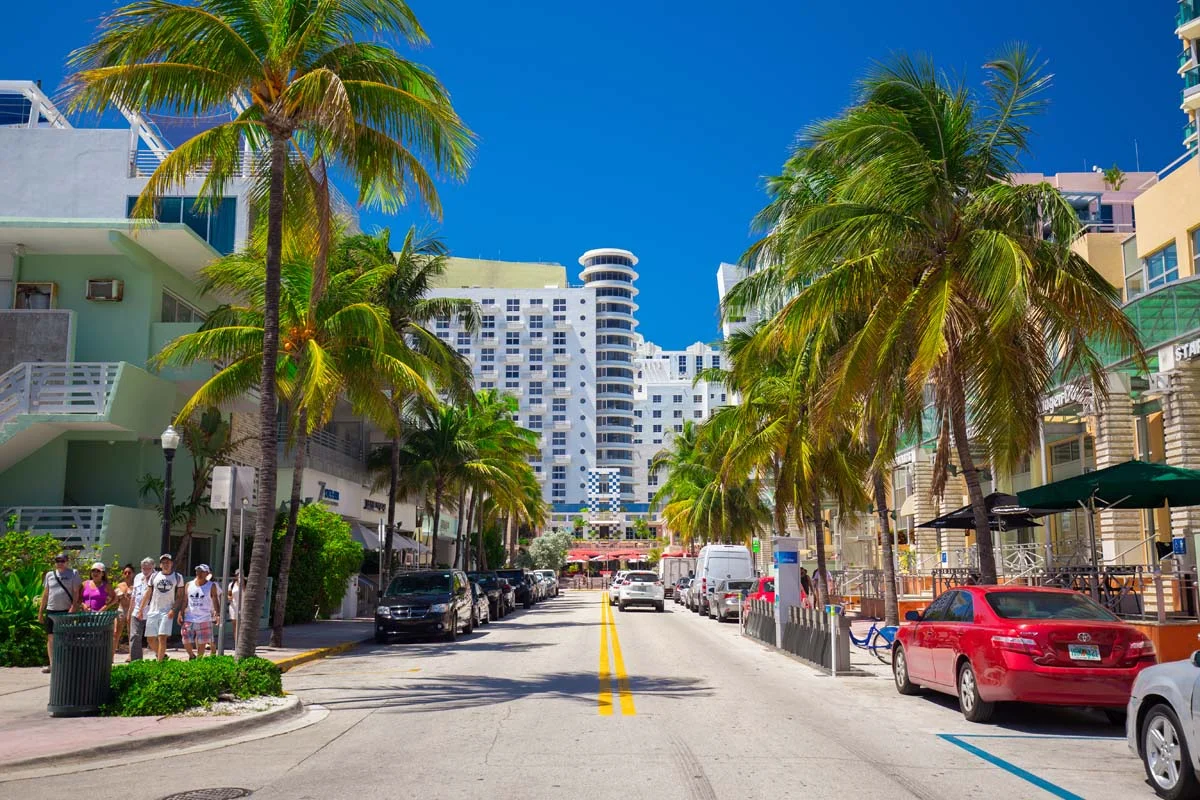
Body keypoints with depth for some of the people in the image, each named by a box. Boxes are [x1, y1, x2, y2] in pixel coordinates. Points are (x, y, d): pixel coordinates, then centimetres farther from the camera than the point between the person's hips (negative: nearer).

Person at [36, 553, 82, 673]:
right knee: (51, 637, 4)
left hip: (67, 611, -4)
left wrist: (73, 607, -15)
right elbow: (45, 593, 15)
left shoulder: (73, 574, 1)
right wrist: (40, 611, 12)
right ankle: (52, 664, 8)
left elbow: (76, 592, -4)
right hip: (51, 611, 4)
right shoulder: (49, 575, 12)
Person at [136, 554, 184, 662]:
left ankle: (159, 661, -8)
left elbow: (179, 596, 0)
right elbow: (147, 594, 14)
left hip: (167, 612, -3)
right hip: (152, 611, 4)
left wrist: (173, 609, -12)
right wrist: (140, 609, 9)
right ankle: (161, 655, 25)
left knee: (162, 637, -12)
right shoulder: (154, 576, 11)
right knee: (150, 638, 4)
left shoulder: (178, 577, 3)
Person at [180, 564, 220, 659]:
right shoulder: (189, 585, 8)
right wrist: (181, 612, 2)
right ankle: (191, 656, 29)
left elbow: (215, 601, -1)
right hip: (189, 619, 2)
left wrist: (218, 613, -14)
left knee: (202, 643, 0)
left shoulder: (211, 586, 1)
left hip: (205, 620, -2)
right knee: (186, 641, 2)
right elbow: (185, 601, 12)